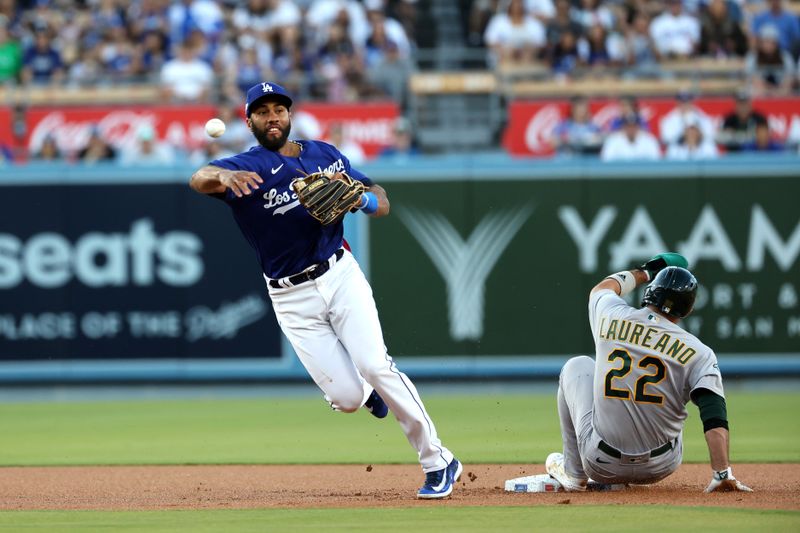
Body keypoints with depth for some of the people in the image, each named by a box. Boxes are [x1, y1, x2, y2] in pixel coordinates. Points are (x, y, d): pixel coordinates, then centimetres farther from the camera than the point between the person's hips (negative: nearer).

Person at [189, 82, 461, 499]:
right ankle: (370, 389, 30)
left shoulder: (324, 154, 9)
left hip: (340, 275, 1)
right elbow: (198, 179, -25)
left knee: (374, 364, -19)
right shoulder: (246, 167, -3)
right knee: (346, 396, -10)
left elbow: (381, 203, 11)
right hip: (291, 299, -1)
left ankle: (437, 461, -8)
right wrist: (223, 176, -50)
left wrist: (358, 197, -14)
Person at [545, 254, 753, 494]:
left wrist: (646, 272, 35)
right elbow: (715, 418, -20)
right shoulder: (698, 353, -9)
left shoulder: (612, 317, -4)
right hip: (658, 470, 0)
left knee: (577, 366, 25)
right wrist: (723, 475, -22)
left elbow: (601, 289, 23)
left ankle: (574, 473, 29)